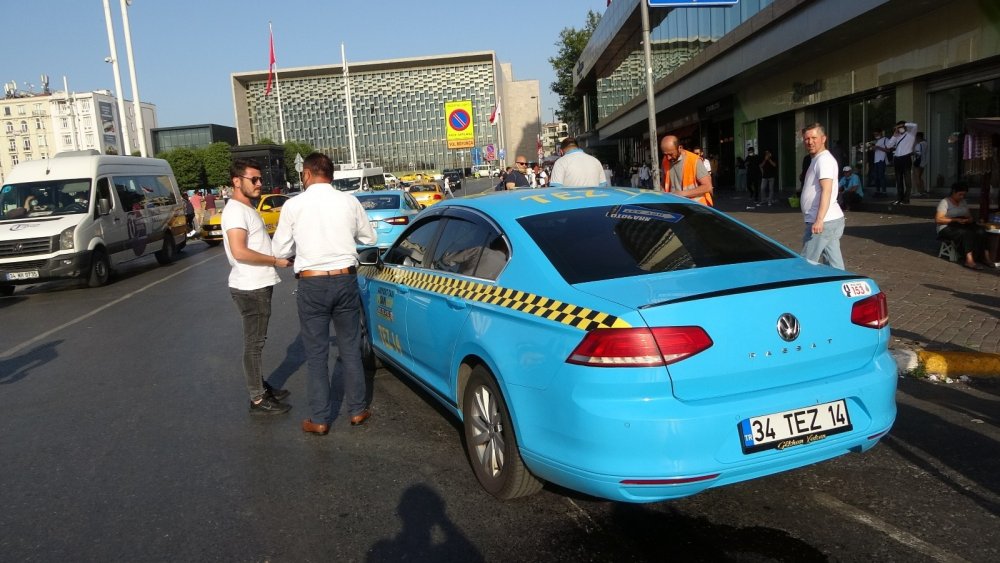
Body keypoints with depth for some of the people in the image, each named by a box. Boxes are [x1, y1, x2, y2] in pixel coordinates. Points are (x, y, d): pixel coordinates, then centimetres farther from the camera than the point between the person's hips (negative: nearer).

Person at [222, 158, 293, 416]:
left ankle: (261, 387, 30)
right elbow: (239, 251, -26)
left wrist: (279, 257, 10)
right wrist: (276, 260, -19)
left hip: (258, 286, 10)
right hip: (250, 288, -10)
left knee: (257, 340, 18)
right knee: (254, 343, -3)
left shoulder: (247, 209, 16)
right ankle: (257, 400, 4)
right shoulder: (236, 210, -16)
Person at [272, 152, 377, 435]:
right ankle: (357, 410, 23)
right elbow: (369, 238, 12)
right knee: (350, 348, 14)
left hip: (312, 284, -2)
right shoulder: (349, 202, -1)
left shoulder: (293, 205, -6)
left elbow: (281, 250, 2)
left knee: (316, 354, 8)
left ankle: (319, 419, 15)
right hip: (345, 279, 2)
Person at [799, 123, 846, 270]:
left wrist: (819, 220, -29)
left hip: (824, 221, -10)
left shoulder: (824, 159, -11)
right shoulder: (817, 159, 20)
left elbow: (827, 190, -21)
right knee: (835, 263, 9)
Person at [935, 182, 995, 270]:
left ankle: (986, 256, -32)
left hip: (963, 226, 7)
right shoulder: (944, 202, -3)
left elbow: (969, 217, 21)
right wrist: (956, 220, -22)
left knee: (980, 231, -24)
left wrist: (969, 220, -5)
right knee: (966, 233, -36)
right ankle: (970, 260, -46)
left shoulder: (963, 202, 20)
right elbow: (938, 219, -14)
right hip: (947, 229, -7)